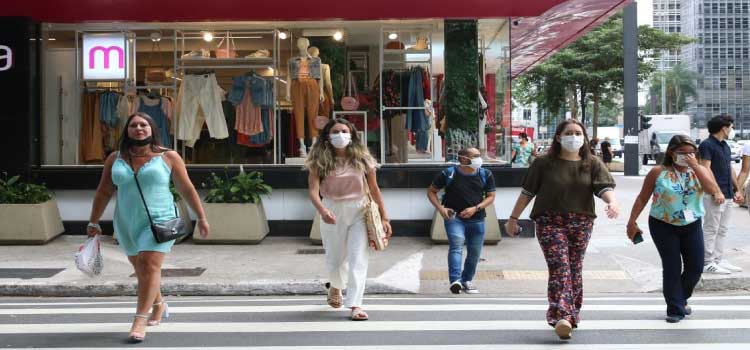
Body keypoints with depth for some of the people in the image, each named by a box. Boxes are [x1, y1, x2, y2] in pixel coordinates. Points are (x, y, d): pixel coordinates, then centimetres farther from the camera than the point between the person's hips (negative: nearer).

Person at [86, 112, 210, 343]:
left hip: (159, 221, -4)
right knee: (140, 269, 14)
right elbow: (104, 192, 11)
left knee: (150, 266, -14)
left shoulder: (168, 157, -3)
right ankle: (159, 305, 37)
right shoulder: (115, 159, 6)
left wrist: (201, 217, -1)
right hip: (127, 224, 4)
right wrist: (94, 222, 10)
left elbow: (187, 189, 0)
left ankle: (140, 321, -12)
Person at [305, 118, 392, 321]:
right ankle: (336, 287, 45)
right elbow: (313, 190, -15)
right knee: (334, 259, 13)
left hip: (358, 212, 0)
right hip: (332, 212, 0)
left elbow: (374, 189, 4)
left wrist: (384, 218, 3)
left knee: (358, 259, -8)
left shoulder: (362, 159, -1)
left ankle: (355, 304, -5)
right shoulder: (319, 161, -6)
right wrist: (322, 211, -35)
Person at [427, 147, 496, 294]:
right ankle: (455, 280, -32)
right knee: (456, 245, -23)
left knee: (474, 252, 9)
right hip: (453, 217, -3)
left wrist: (475, 208, -10)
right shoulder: (448, 174, -6)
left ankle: (467, 280, 29)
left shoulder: (485, 175, 2)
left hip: (477, 219, 4)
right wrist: (440, 208, -11)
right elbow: (431, 191, 4)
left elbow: (491, 196, 6)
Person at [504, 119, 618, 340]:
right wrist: (513, 218, 6)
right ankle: (562, 317, -24)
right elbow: (527, 192, 6)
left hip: (581, 224, 3)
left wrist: (612, 202, -29)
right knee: (559, 267, -15)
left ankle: (571, 315, 23)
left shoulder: (593, 164, 7)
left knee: (574, 270, 9)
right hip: (550, 223, -3)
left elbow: (605, 187, -7)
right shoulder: (544, 163, 2)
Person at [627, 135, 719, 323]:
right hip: (664, 226, -3)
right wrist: (632, 222, -5)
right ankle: (675, 309, 10)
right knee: (672, 268, -3)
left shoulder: (701, 170, 1)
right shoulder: (658, 172, -6)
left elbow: (712, 190, -18)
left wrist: (695, 166, -20)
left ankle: (681, 299, 32)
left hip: (692, 225, 3)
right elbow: (642, 198, -2)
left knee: (695, 267, 5)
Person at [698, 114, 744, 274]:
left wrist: (737, 190, 17)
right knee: (711, 229, -5)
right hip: (714, 195, -9)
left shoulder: (726, 146, 18)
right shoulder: (707, 145, -9)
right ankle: (708, 263, -1)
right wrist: (716, 192, -21)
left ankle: (719, 260, 19)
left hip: (727, 195, 9)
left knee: (722, 230, 12)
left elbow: (730, 169, 22)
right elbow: (705, 170, -16)